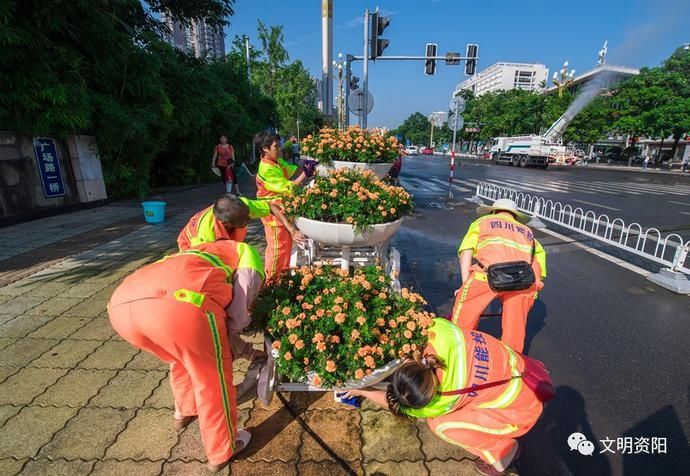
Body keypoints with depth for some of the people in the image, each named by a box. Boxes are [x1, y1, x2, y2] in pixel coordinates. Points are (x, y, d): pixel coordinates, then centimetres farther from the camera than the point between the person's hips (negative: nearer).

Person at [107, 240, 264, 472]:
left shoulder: (197, 255, 42)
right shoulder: (246, 251, 24)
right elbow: (237, 316, 13)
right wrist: (225, 335, 33)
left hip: (122, 304, 8)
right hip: (178, 305, -8)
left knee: (182, 358, 36)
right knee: (213, 378, 19)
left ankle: (185, 411, 59)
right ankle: (222, 451, 38)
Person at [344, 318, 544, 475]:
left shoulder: (447, 398, -32)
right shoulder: (442, 332, -30)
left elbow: (396, 404, -14)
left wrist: (362, 391, -1)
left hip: (521, 411, -6)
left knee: (439, 424, -9)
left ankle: (502, 451, 10)